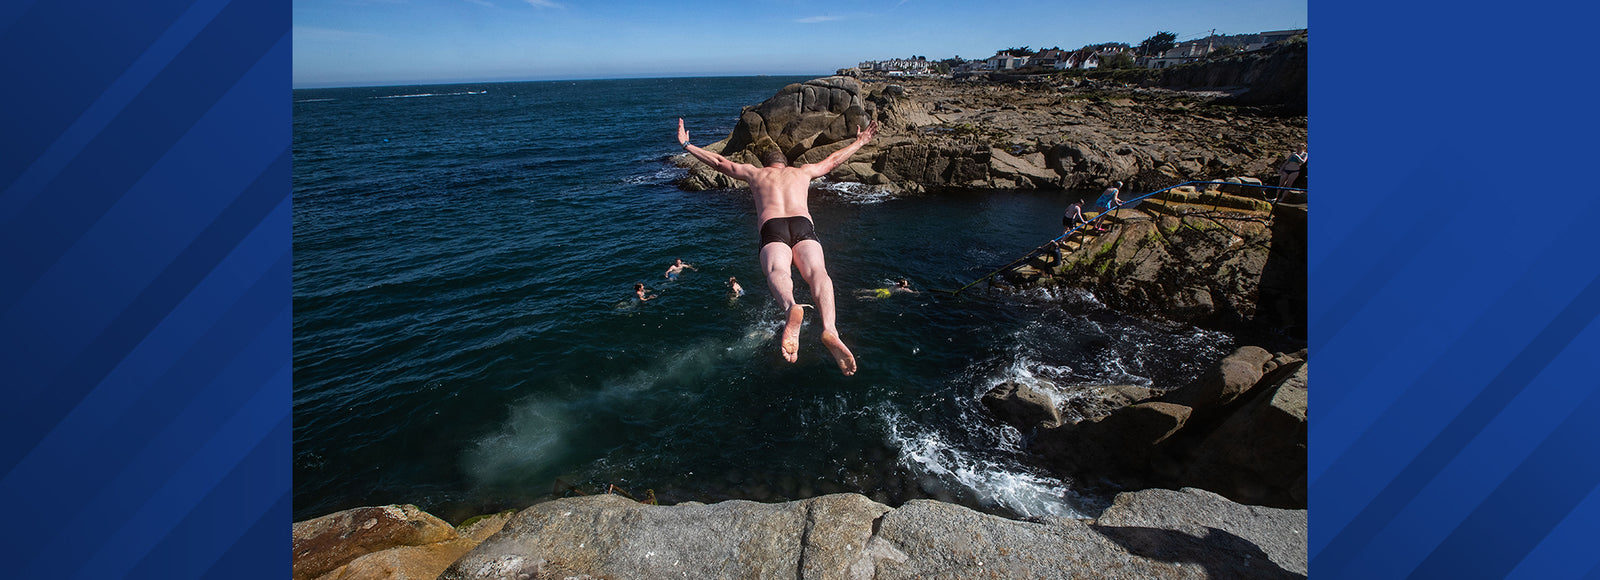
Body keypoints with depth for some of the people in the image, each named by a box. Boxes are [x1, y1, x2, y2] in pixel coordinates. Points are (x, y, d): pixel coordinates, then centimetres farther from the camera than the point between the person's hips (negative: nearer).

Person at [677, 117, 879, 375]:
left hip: (771, 226, -1)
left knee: (777, 271, -27)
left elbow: (719, 162, 37)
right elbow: (833, 160, 50)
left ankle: (791, 307, -64)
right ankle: (830, 329, -52)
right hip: (803, 224, 1)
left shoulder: (755, 172, 33)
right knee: (817, 271, -22)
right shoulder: (802, 171, 37)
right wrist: (860, 141, 66)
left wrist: (687, 145, 49)